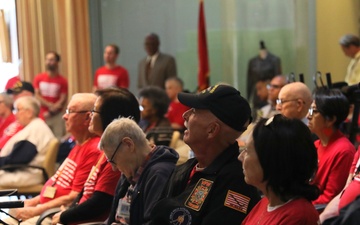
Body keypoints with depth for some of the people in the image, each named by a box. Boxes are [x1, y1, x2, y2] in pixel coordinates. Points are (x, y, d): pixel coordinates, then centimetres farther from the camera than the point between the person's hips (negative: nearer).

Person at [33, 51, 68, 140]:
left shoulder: (62, 81, 3)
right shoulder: (38, 78, 8)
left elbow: (63, 99, -2)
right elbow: (36, 95, 2)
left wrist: (50, 112, -12)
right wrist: (50, 105, -11)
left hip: (56, 115, -1)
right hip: (41, 115, 1)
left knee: (59, 138, -8)